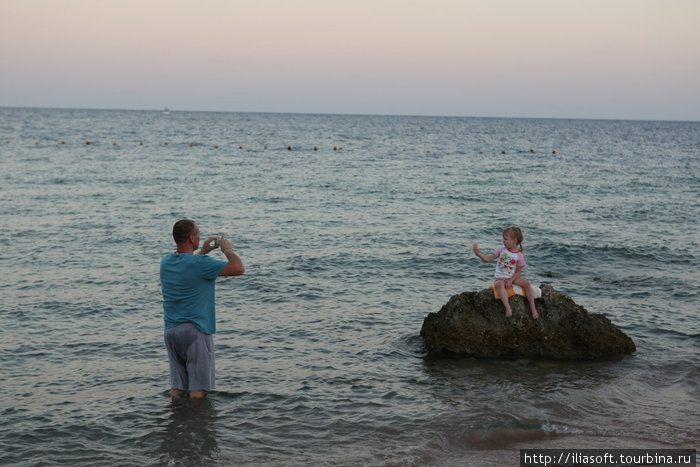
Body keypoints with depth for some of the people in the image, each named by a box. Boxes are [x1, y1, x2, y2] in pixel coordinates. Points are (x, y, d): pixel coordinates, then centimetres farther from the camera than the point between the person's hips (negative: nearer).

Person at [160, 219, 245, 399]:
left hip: (171, 331, 7)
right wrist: (228, 249, 2)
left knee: (177, 388, 12)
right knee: (198, 390, -2)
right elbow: (239, 268, -15)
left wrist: (202, 252, 29)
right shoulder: (200, 263, -16)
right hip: (195, 331, -7)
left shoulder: (166, 262, 7)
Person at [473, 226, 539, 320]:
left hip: (513, 278, 1)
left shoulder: (519, 255, -4)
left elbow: (518, 272, -5)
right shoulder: (501, 250, 0)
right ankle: (508, 308, -49)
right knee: (499, 284, -36)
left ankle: (533, 308, -13)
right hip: (500, 278, -1)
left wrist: (510, 280, -19)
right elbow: (488, 259, 1)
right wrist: (478, 253, -13)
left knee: (526, 283, -24)